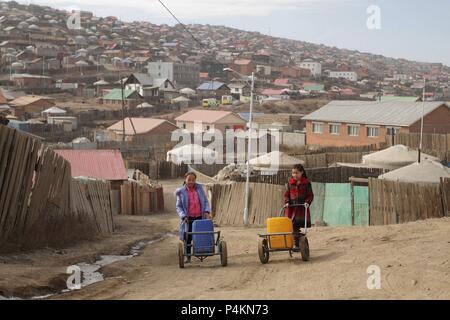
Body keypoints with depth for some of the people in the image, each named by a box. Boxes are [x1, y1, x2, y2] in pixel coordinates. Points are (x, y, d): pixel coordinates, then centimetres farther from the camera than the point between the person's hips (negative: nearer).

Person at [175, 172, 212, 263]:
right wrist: (183, 216, -17)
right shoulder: (181, 192, -2)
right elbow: (179, 207, -2)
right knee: (187, 238, 0)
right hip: (188, 218, -1)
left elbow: (205, 201, 6)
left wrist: (207, 211, -11)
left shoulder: (199, 188, 4)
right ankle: (188, 257, 13)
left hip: (200, 217, 1)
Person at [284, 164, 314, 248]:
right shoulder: (290, 183, 9)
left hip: (302, 208, -2)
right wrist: (287, 202, -6)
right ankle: (296, 245, 5)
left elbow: (310, 195, 2)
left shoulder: (306, 183, 2)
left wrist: (307, 202, -15)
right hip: (292, 208, 2)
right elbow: (286, 194, 11)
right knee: (294, 227, -2)